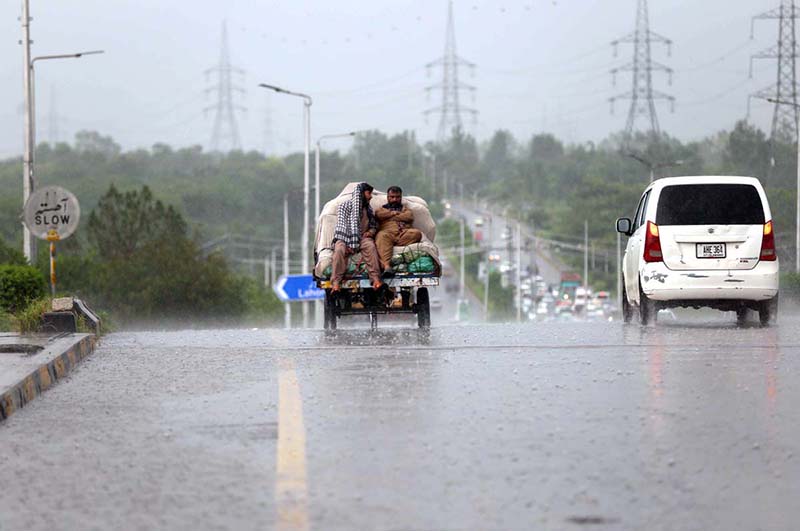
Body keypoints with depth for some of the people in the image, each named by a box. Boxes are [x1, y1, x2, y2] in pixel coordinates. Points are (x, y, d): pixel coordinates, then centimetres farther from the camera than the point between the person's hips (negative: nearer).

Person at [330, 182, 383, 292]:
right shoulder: (344, 206, 3)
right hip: (344, 238, -3)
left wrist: (371, 231, 2)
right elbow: (341, 227, -6)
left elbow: (374, 225, 28)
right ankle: (335, 283, -42)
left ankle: (376, 279, -42)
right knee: (340, 249, -36)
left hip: (363, 237, 3)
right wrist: (349, 244, -18)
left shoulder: (368, 209, 20)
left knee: (370, 246, -32)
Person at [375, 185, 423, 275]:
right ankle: (386, 266, -55)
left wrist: (390, 216, 8)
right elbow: (379, 215, 5)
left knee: (416, 233, -30)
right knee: (382, 235, -39)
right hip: (388, 232, -2)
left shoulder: (405, 209, 32)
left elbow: (409, 217, 7)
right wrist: (394, 213, 9)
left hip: (403, 234, 2)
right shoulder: (382, 209, 31)